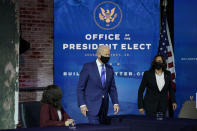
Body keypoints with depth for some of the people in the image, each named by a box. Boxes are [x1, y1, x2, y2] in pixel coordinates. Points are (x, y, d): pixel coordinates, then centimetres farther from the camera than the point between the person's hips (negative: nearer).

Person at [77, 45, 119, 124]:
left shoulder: (110, 69, 10)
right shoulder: (88, 67, -5)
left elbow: (112, 88, 14)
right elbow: (80, 87, -6)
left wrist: (115, 103, 2)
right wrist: (82, 104, -13)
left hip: (104, 106, 5)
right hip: (92, 105, -5)